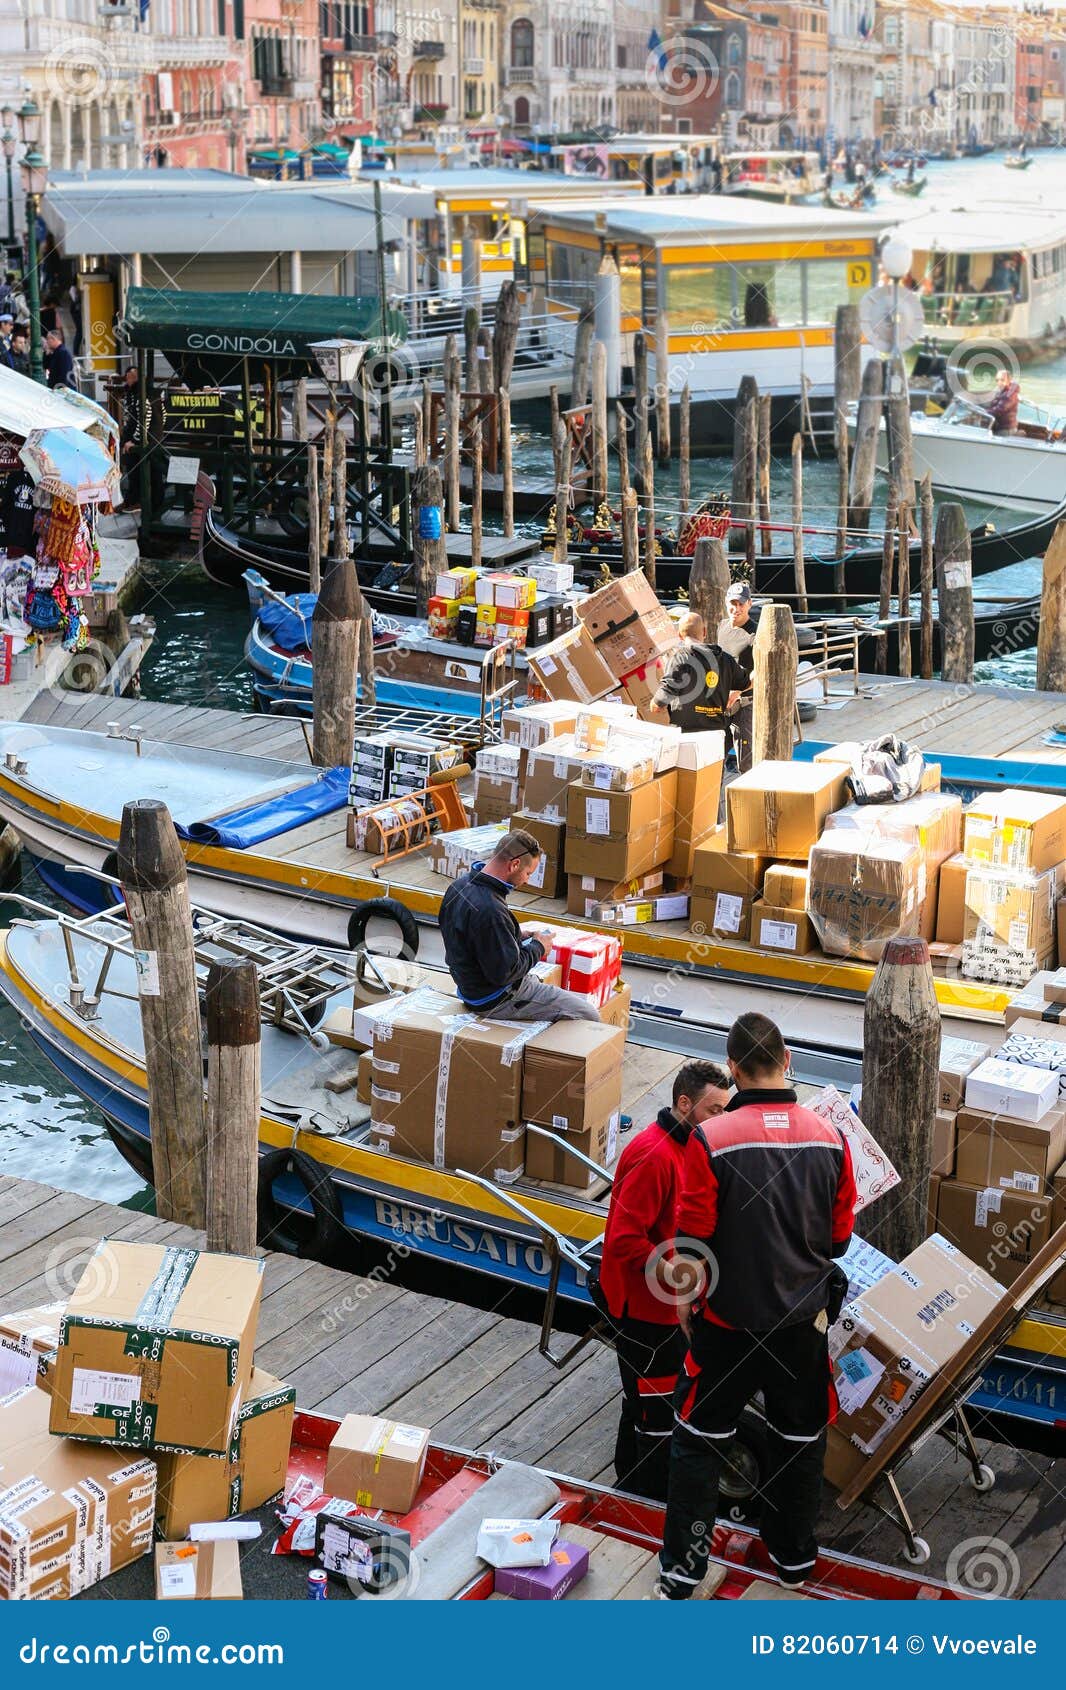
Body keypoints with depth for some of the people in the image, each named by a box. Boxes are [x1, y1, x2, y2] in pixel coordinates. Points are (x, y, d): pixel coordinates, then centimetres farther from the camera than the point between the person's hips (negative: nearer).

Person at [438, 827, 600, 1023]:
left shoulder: (459, 886, 1)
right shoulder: (490, 911, -31)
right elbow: (505, 972, -26)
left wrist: (517, 937, 7)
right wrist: (538, 948, -10)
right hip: (496, 999, -10)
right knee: (588, 1015, -6)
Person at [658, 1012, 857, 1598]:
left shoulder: (710, 1140, -20)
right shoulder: (828, 1139, -9)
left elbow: (693, 1241, -14)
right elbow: (839, 1237, 1)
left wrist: (685, 1302, 3)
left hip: (728, 1319, -3)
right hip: (803, 1319, 3)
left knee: (698, 1438, 13)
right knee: (799, 1438, 21)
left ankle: (683, 1567, 19)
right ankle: (793, 1555, 37)